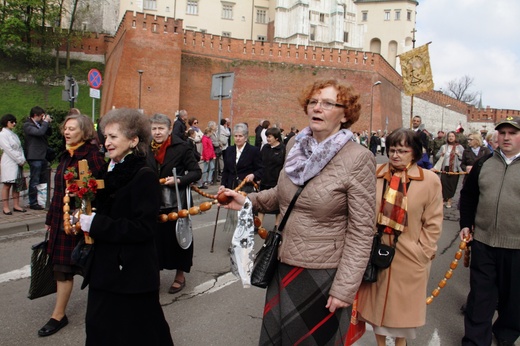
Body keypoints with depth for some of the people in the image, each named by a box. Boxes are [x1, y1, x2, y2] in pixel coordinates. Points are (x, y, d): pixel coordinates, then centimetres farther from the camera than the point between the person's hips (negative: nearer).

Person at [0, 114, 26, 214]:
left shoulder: (13, 134, 16)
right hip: (9, 163, -7)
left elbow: (20, 148, 12)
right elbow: (9, 150, -13)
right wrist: (20, 160, -13)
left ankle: (16, 205, 12)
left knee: (17, 185, 7)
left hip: (18, 163, 7)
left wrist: (23, 159, -2)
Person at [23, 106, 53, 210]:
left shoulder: (39, 124, 16)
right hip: (34, 157, -9)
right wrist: (46, 122, -14)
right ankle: (33, 203, 3)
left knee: (43, 180, 13)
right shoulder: (27, 125, -10)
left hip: (43, 156, 9)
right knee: (34, 181, -3)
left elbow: (49, 133, 21)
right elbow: (40, 132, -25)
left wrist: (48, 123, 5)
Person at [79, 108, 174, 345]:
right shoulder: (111, 172, 8)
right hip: (105, 270, 8)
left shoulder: (145, 176, -16)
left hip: (131, 273, -8)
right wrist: (85, 218, -2)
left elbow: (144, 228, -22)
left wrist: (96, 224, -20)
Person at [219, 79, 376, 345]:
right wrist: (248, 200, 3)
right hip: (284, 265, 6)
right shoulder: (295, 145, 0)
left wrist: (344, 288, -17)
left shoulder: (358, 158, -18)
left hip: (323, 273, -5)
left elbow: (361, 231, -17)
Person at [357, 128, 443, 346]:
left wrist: (423, 252, -4)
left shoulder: (430, 180, -7)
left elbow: (433, 222, -2)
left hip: (409, 256, -1)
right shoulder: (374, 175, -6)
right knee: (377, 300, 16)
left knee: (403, 302, 14)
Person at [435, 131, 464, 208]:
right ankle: (443, 198, 3)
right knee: (444, 183, -8)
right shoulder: (444, 147, 10)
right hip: (445, 168, 2)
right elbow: (437, 156, 11)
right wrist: (441, 154, -8)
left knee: (452, 184, 1)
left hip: (455, 169, -1)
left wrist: (458, 154, -15)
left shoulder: (459, 147, 4)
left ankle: (449, 200, 13)